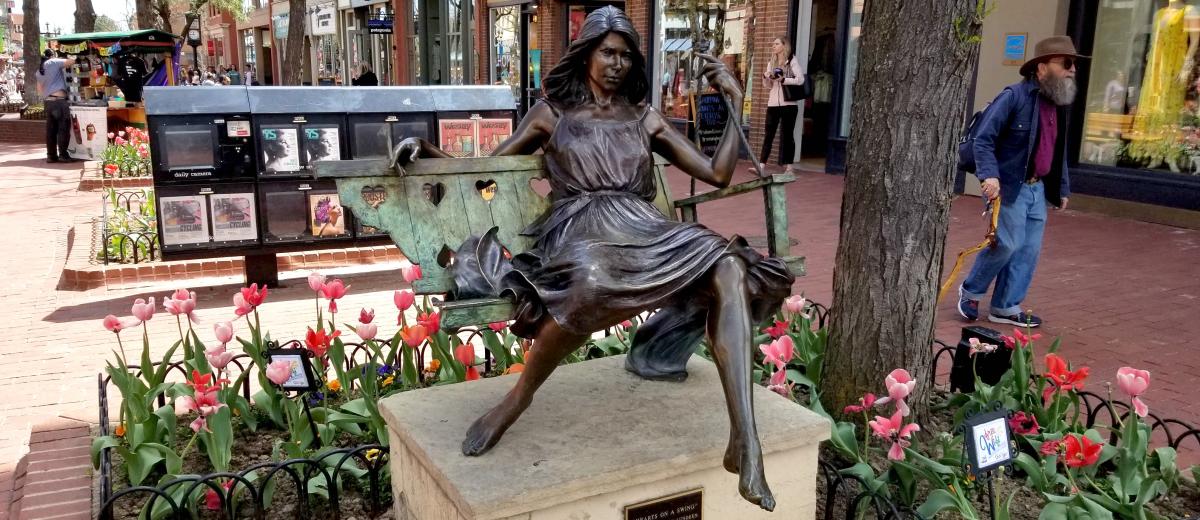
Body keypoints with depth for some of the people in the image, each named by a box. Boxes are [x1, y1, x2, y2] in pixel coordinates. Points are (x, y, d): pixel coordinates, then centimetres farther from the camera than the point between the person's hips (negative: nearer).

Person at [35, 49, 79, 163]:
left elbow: (39, 92, 19)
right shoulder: (54, 62, 0)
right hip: (60, 100, -7)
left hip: (48, 102, 7)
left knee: (51, 130, 8)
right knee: (63, 128, -5)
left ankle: (51, 155, 9)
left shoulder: (39, 71, 19)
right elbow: (72, 61, -7)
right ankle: (63, 155, -6)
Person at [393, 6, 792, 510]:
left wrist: (735, 103, 15)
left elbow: (717, 174, 19)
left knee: (729, 265, -31)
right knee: (595, 279, -45)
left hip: (642, 231, 3)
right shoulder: (551, 112, 17)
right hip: (579, 231, -3)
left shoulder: (646, 118, 22)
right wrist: (427, 150, 3)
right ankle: (516, 400, -20)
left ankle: (745, 442, -36)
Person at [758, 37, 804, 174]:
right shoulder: (771, 63, 14)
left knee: (788, 135, 2)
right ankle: (762, 165, -4)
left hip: (788, 104, -4)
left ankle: (788, 166, 7)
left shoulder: (792, 61, -1)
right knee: (768, 135, -1)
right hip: (773, 103, 4)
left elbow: (800, 79, -10)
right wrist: (765, 77, -2)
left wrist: (783, 80, -17)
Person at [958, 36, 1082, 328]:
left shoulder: (1058, 104, 13)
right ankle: (971, 291, 13)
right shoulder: (1014, 97, -12)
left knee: (1029, 249, 7)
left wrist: (1062, 188, 20)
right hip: (1008, 186, -8)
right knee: (1008, 243, -9)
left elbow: (1059, 152, 21)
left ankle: (1006, 307, 17)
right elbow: (983, 139, -16)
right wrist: (990, 175, -28)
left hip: (1038, 189, 8)